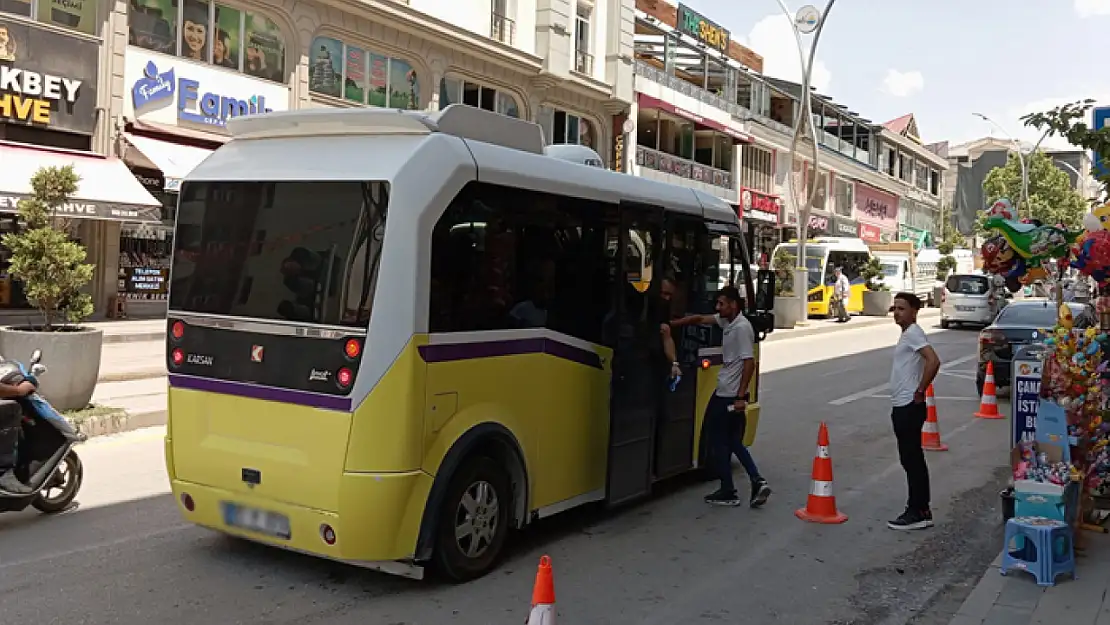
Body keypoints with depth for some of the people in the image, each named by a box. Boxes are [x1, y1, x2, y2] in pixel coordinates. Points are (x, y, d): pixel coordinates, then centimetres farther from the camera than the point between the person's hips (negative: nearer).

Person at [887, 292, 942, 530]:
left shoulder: (913, 333, -14)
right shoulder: (907, 333, 16)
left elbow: (933, 361, -28)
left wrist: (920, 392, -21)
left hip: (909, 407, -10)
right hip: (902, 406, 10)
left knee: (912, 459, -6)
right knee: (912, 459, 14)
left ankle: (918, 513, -1)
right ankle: (920, 509, 21)